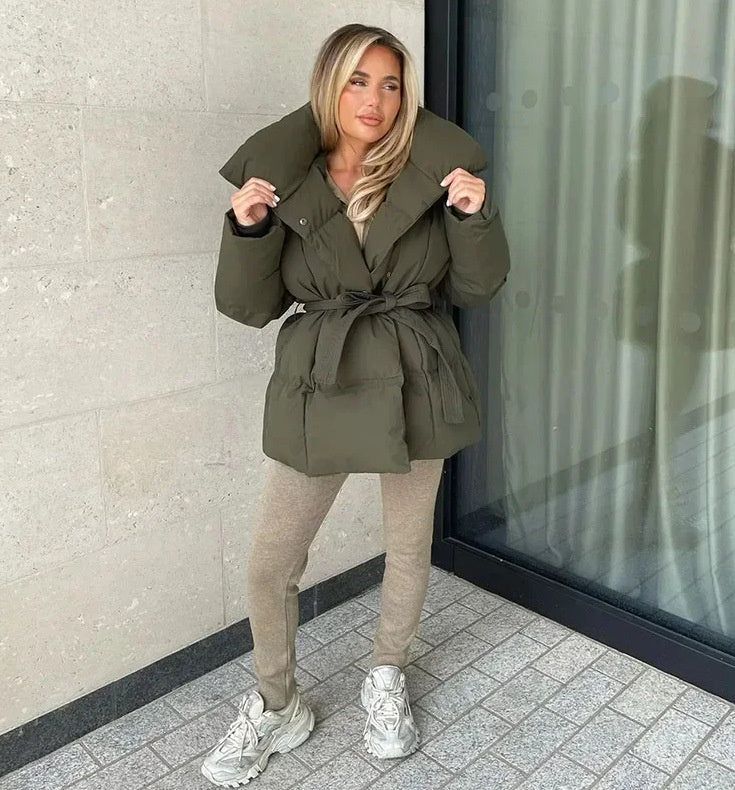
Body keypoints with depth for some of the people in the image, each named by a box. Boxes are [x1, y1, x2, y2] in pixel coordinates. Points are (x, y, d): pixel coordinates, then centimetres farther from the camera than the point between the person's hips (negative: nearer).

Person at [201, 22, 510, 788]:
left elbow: (476, 287, 0)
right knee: (270, 564, 6)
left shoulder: (433, 173, -2)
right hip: (318, 387, 0)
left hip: (415, 384, 1)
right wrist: (247, 228, -18)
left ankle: (386, 681, 43)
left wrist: (475, 215, -16)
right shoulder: (282, 180, -1)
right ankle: (276, 708, 32)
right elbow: (251, 305, -2)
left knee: (408, 546, 16)